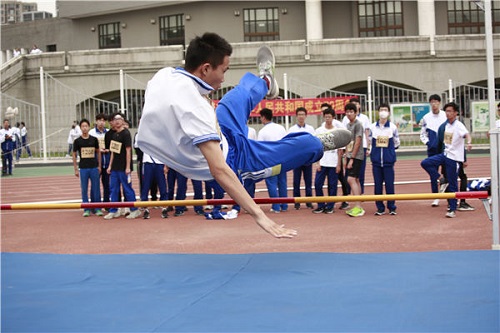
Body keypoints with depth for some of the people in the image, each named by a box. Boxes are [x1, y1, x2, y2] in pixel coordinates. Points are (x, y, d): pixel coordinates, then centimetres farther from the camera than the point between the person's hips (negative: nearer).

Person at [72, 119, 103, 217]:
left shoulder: (94, 139, 3)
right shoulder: (77, 141, 0)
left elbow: (98, 152, 12)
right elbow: (74, 155, 5)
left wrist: (99, 166, 8)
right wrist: (76, 169, 2)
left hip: (94, 167, 1)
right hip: (83, 168, -1)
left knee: (96, 188, 3)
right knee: (84, 189, 3)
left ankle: (97, 208, 11)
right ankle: (86, 209, 11)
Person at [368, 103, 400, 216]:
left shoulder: (393, 127, 0)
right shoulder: (372, 127, 3)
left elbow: (396, 143, 10)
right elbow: (369, 142, 12)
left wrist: (389, 150, 9)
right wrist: (373, 152, 7)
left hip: (389, 161, -1)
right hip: (376, 161, 1)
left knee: (389, 184, 0)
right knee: (378, 184, 5)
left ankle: (392, 207, 10)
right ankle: (380, 208, 12)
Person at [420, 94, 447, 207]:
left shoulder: (445, 116, 0)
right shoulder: (426, 118, 4)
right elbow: (423, 134, 12)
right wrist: (427, 142, -2)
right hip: (432, 149, 1)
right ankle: (436, 198, 9)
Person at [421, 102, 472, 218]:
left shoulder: (458, 125, -14)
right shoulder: (445, 125, 7)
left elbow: (466, 134, -32)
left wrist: (469, 142, -52)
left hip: (454, 157, -7)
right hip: (445, 154, 7)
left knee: (452, 184, -1)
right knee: (425, 163, -8)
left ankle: (452, 210, 7)